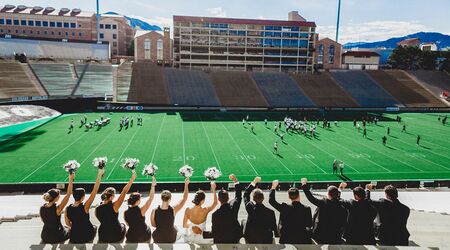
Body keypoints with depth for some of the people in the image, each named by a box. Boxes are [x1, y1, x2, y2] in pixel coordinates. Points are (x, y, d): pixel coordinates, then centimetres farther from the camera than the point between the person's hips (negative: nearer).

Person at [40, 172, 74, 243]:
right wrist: (70, 180, -27)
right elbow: (68, 195, -28)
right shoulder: (57, 209, -27)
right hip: (57, 237, -5)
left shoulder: (42, 208, -11)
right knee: (69, 230, 26)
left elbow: (44, 220, 6)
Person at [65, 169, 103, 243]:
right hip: (87, 237, -3)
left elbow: (67, 223, 3)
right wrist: (99, 175, -22)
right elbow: (94, 191, -25)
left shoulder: (67, 209, -13)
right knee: (94, 227, 30)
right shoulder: (84, 207, -25)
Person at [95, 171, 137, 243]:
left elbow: (103, 221, 5)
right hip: (117, 237, -3)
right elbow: (124, 192, -22)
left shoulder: (97, 209, -10)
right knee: (123, 225, 28)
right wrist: (132, 179, -19)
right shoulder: (114, 206, -23)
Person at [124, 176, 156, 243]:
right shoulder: (141, 211, -26)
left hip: (132, 238, 2)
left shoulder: (126, 213, -14)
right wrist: (153, 186, -22)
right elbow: (151, 198, -24)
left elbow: (128, 224, 5)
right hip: (144, 236, -2)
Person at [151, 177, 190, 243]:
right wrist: (186, 185, -10)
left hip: (158, 239, 0)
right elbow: (184, 199, -14)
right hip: (171, 238, 0)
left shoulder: (154, 211, -24)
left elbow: (153, 224, -5)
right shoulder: (173, 210, -26)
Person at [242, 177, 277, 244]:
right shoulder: (270, 212, -24)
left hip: (250, 239, 1)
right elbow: (274, 227, -9)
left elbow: (246, 194, -4)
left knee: (243, 222, 25)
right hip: (265, 240, -1)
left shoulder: (250, 208, -22)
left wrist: (253, 182, 3)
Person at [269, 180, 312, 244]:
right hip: (302, 240, 1)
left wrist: (273, 187, 8)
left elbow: (271, 200, -2)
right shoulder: (306, 209, -9)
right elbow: (310, 224, 3)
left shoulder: (285, 208, -12)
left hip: (287, 239, -1)